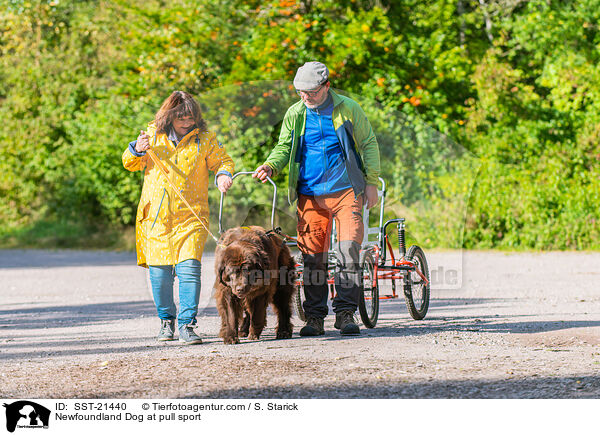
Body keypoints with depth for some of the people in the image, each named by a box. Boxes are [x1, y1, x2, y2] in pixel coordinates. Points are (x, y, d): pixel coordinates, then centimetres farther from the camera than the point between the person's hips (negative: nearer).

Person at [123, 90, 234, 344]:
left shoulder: (204, 139, 4)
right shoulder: (153, 135, 7)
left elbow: (223, 161, 13)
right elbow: (130, 164, 17)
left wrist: (223, 174, -9)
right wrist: (137, 150, -5)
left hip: (191, 217, -2)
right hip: (156, 216, 2)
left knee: (189, 269, -15)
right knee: (160, 273, 5)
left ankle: (187, 325, -12)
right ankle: (166, 321, 24)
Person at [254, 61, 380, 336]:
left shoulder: (348, 108, 0)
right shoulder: (295, 114, 7)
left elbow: (368, 144, 7)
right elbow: (284, 147, 15)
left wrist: (371, 182, 3)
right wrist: (270, 166, -6)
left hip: (345, 190, -2)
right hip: (309, 194, 2)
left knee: (349, 249, -12)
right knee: (312, 256, 1)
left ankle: (345, 313, -6)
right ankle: (314, 317, 7)